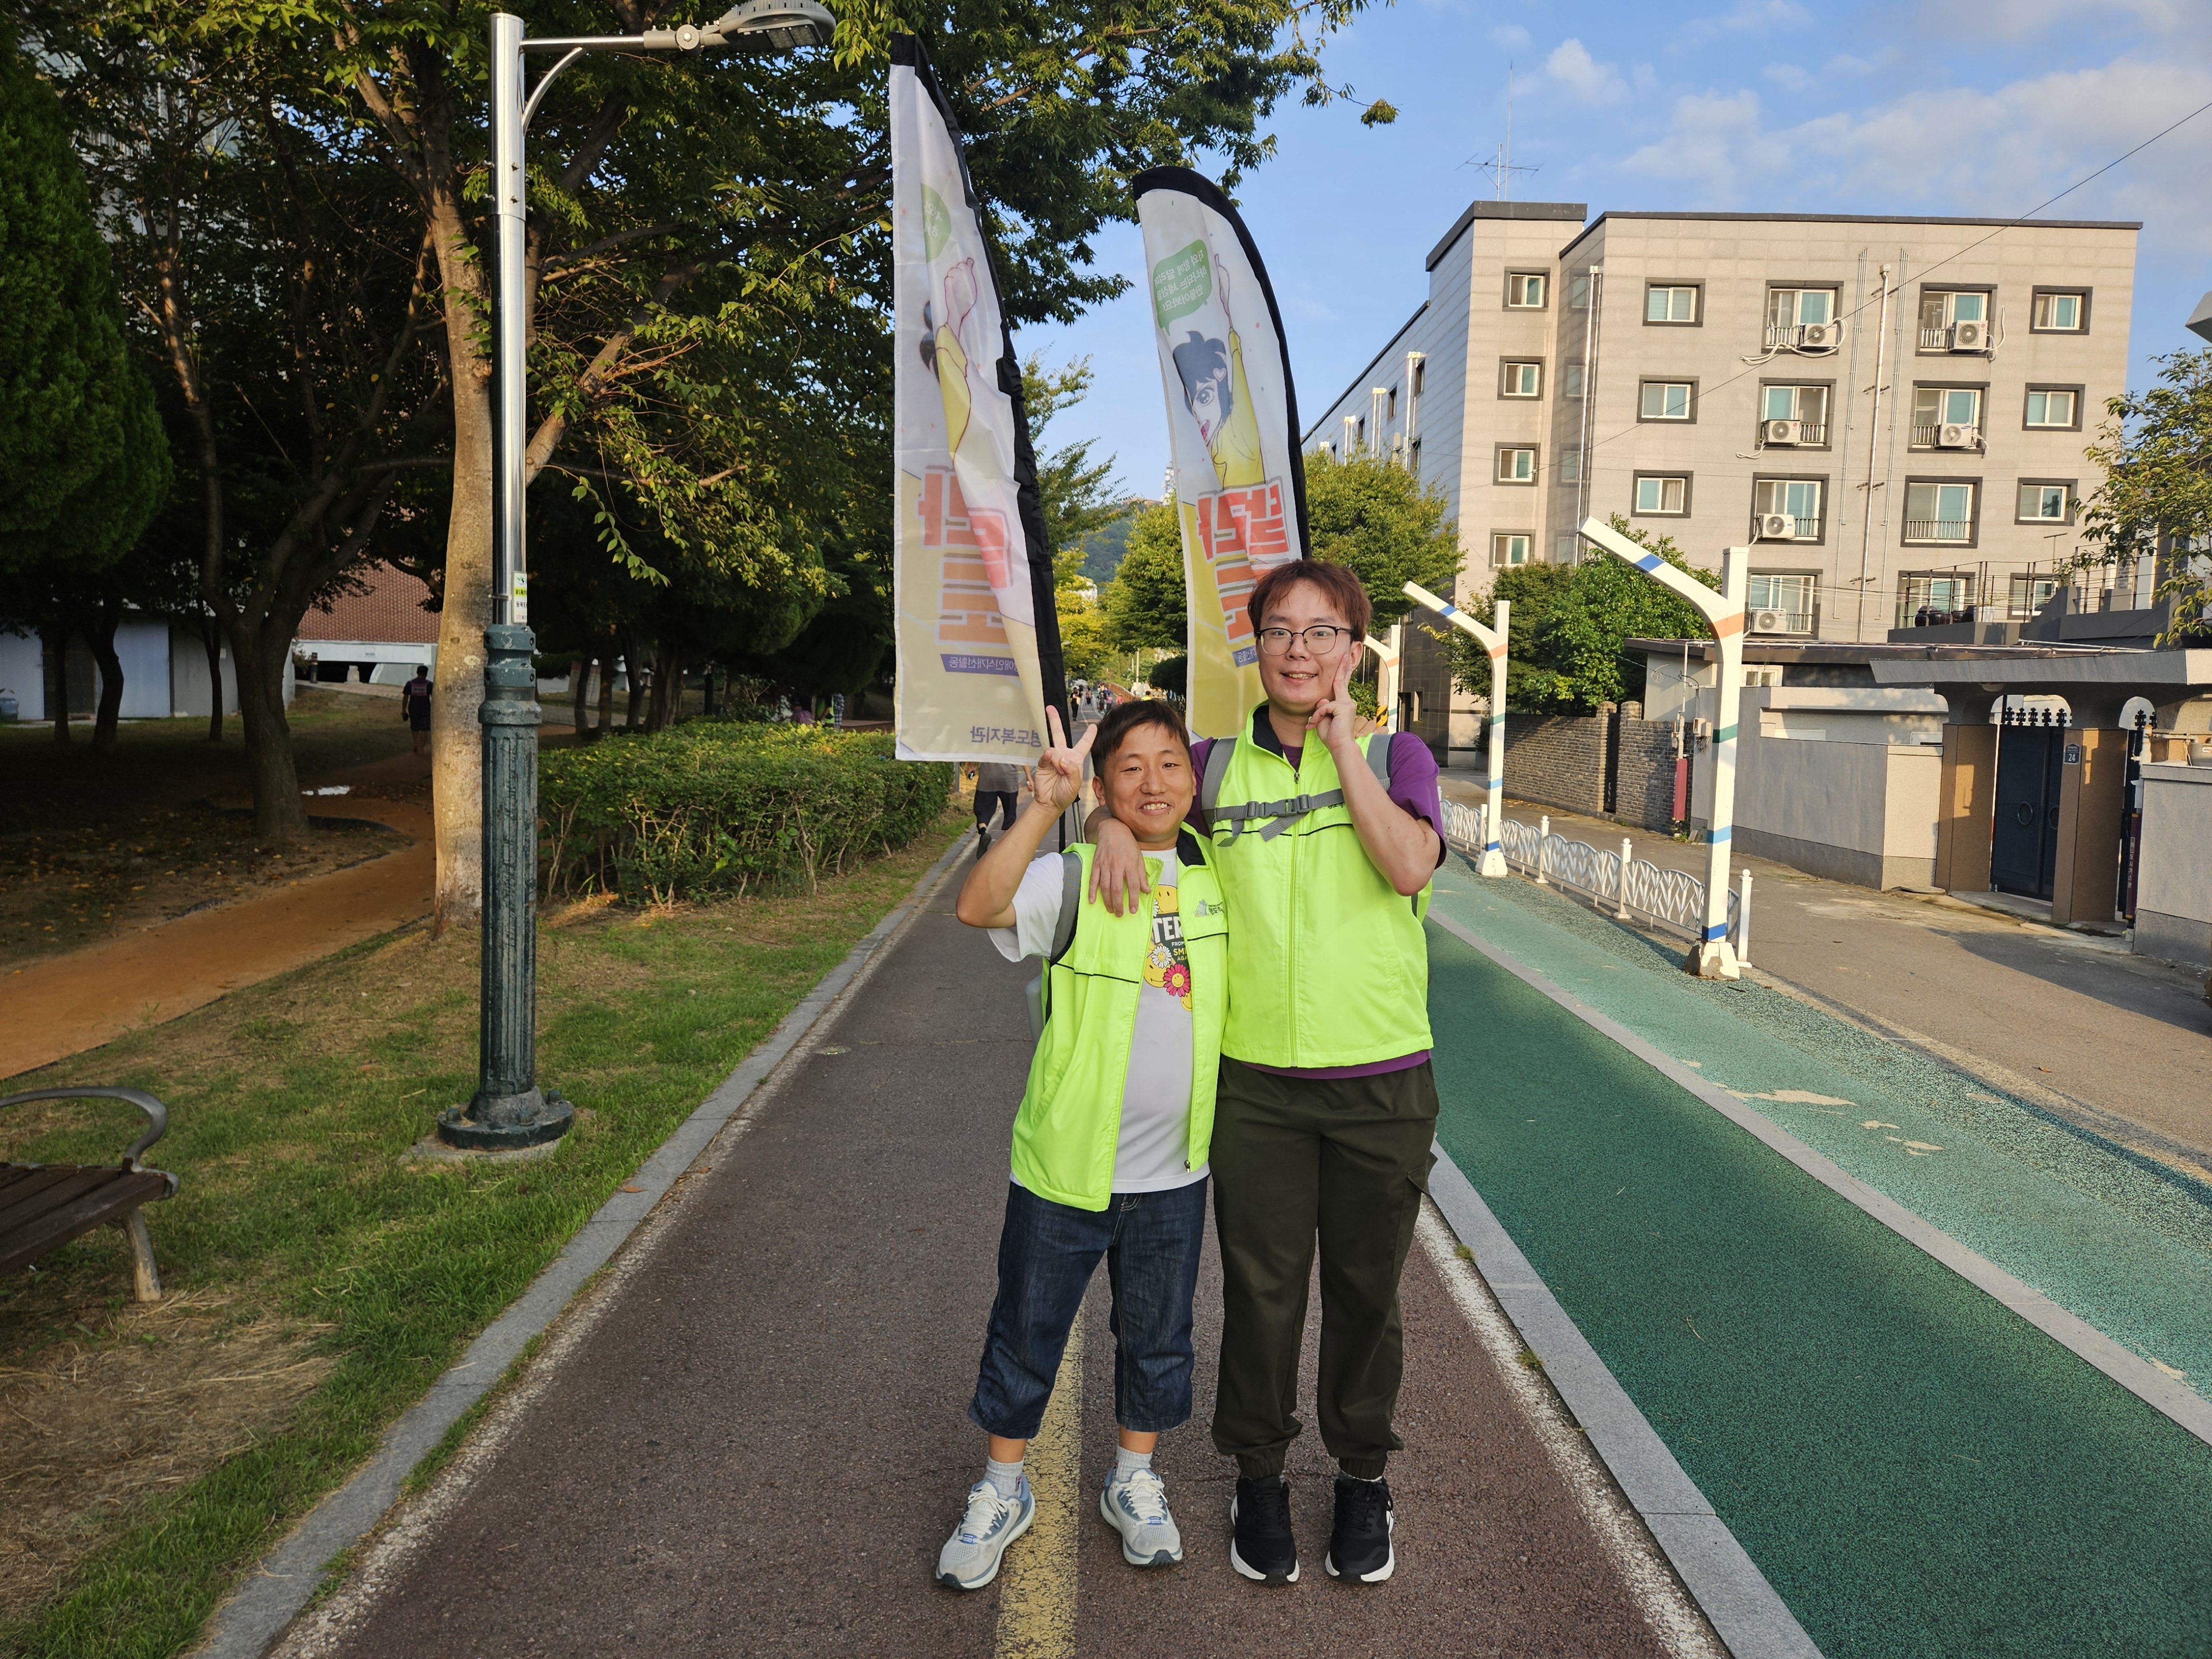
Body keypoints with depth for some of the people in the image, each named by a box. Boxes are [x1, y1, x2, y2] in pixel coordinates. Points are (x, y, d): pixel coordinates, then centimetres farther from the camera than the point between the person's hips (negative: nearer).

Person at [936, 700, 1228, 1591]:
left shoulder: (1216, 878, 1)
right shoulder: (1071, 880, -14)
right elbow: (978, 906, -33)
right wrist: (1045, 805, -40)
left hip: (1174, 1173, 4)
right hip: (1064, 1166, -3)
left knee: (1156, 1336, 19)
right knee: (1027, 1332, 13)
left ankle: (1134, 1481, 42)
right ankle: (1002, 1491, 35)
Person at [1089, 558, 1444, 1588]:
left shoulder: (1395, 755, 0)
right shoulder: (1218, 764, 4)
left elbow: (1410, 864, -17)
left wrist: (1342, 743, -16)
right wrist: (1111, 823, -7)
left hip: (1381, 1078, 0)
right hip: (1254, 1079, 1)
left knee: (1365, 1289, 13)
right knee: (1260, 1288, 11)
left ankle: (1363, 1475, 35)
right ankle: (1259, 1475, 32)